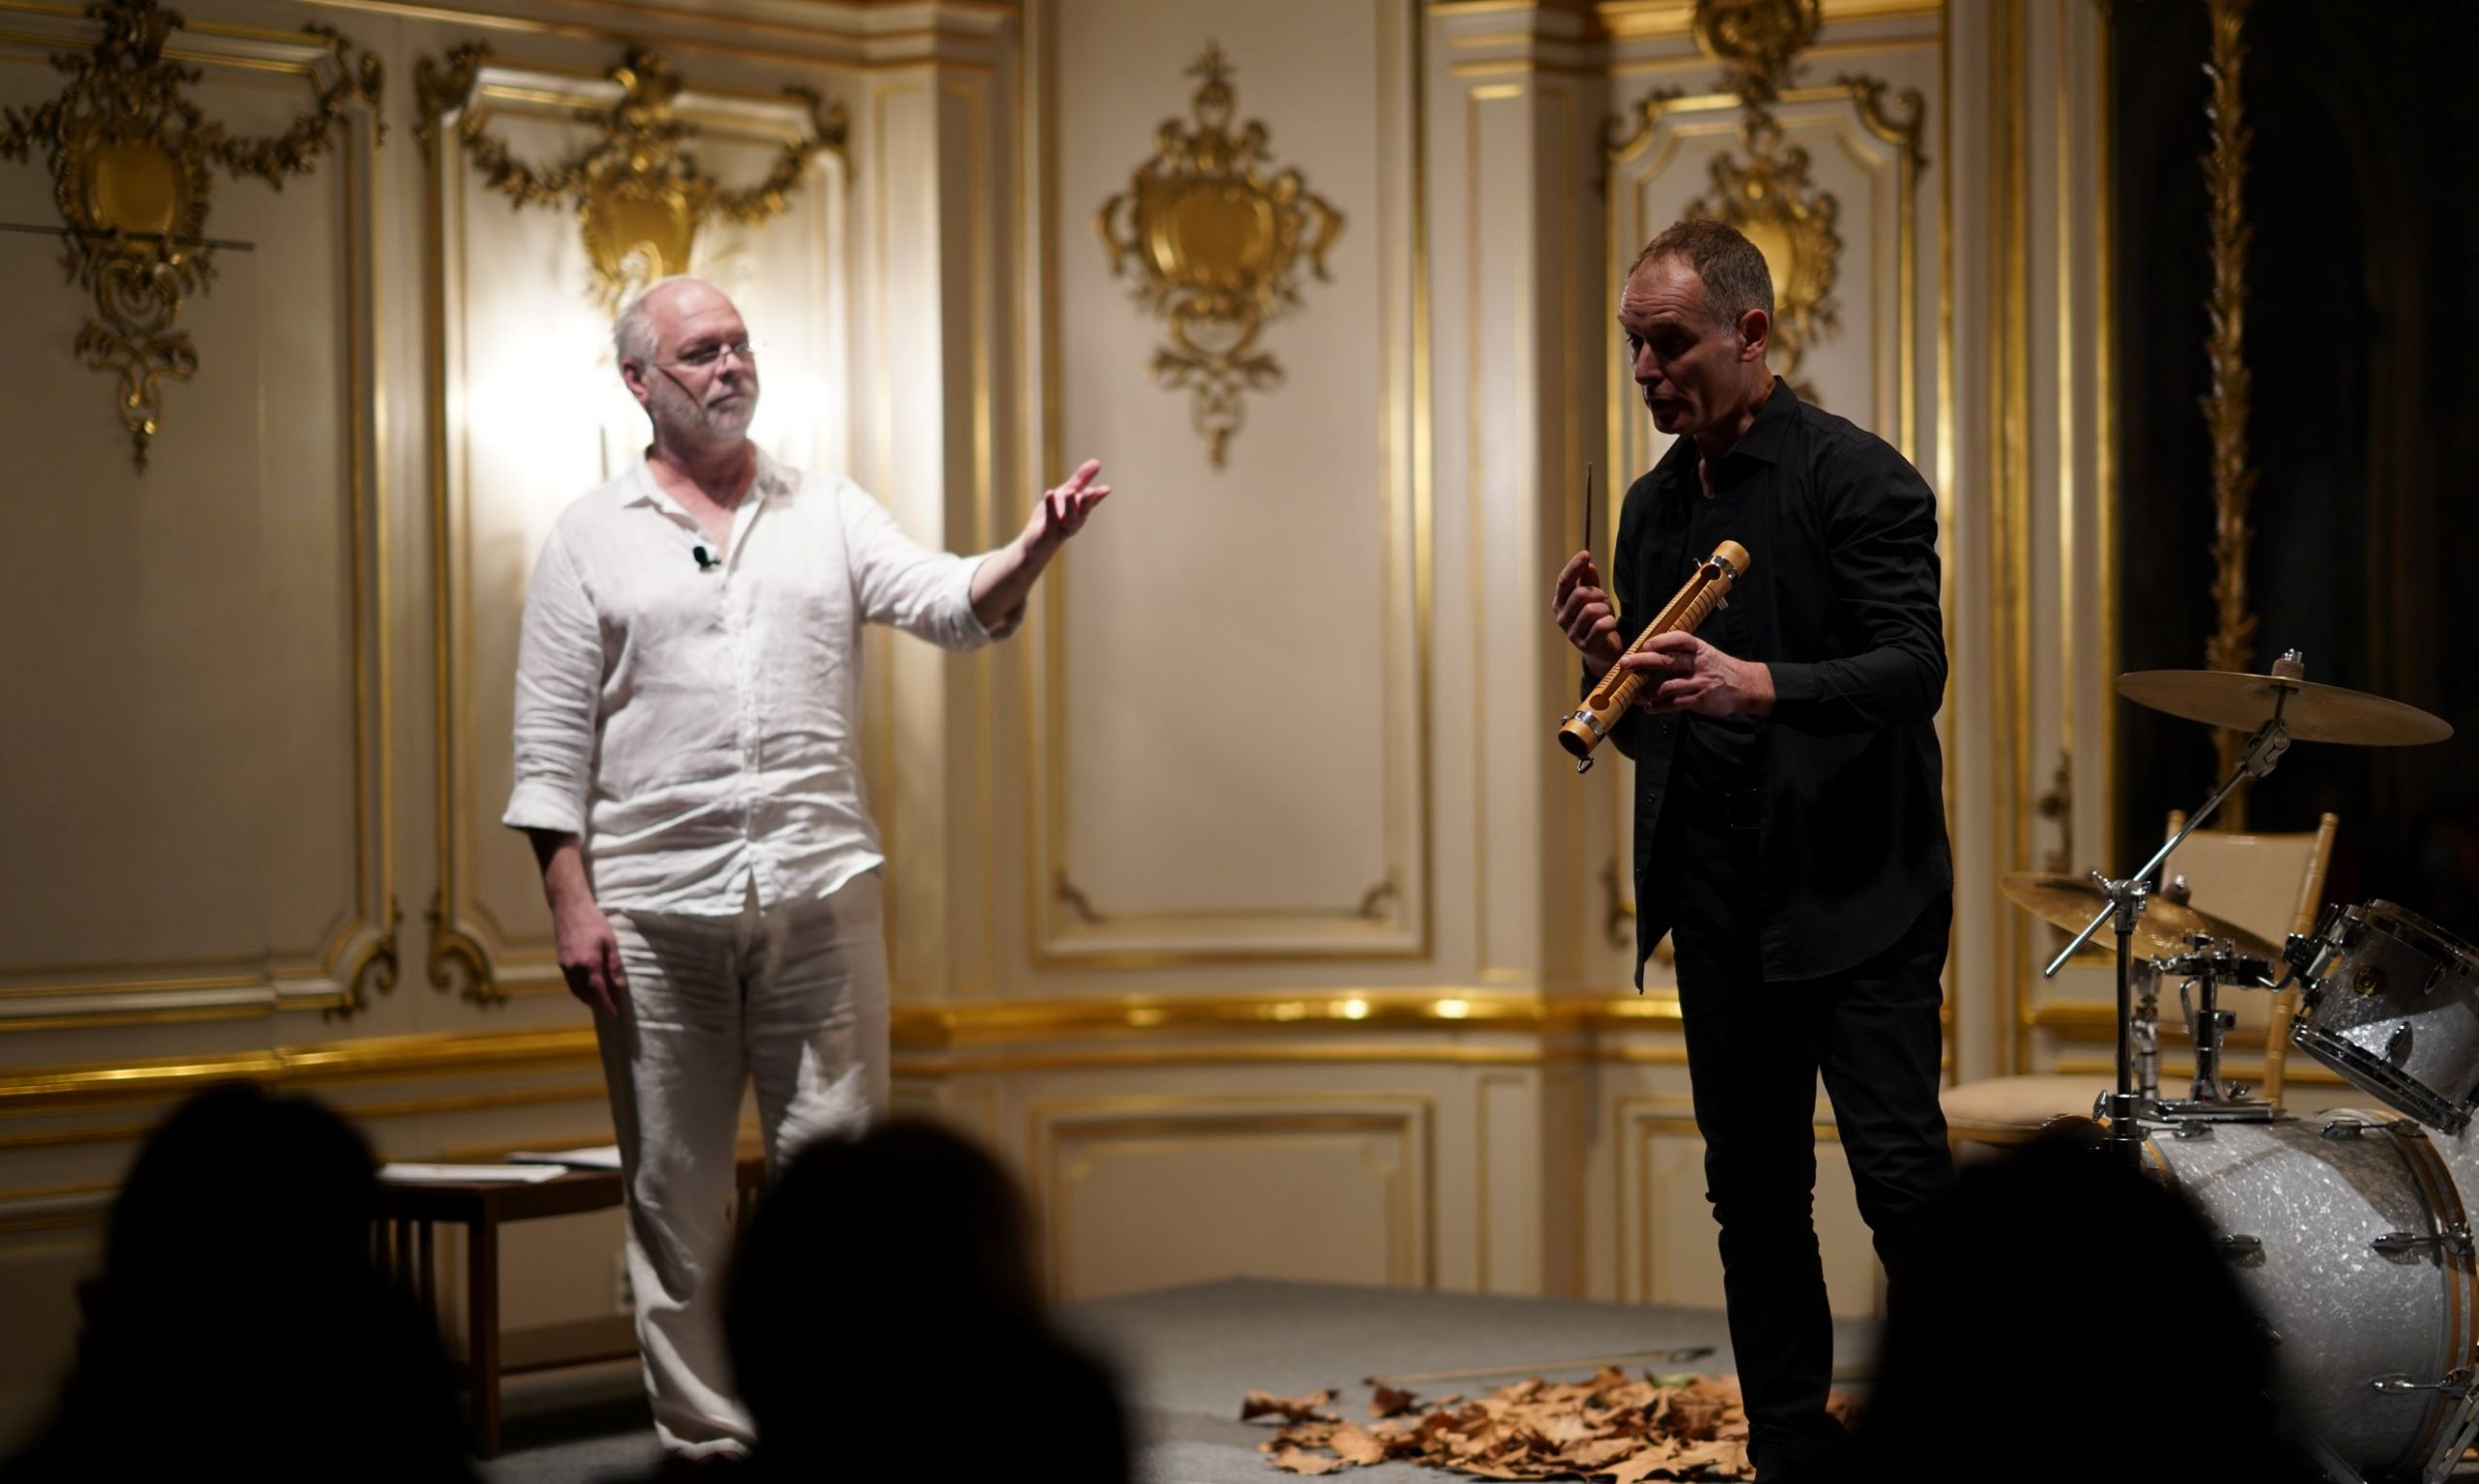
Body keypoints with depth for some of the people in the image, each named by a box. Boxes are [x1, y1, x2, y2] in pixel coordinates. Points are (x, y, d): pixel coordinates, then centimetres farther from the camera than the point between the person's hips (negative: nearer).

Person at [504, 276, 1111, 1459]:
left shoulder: (830, 515, 11)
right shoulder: (591, 540, 6)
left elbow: (952, 605, -3)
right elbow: (551, 745, 3)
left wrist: (1032, 551, -24)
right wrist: (570, 904, -6)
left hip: (819, 898, 1)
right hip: (656, 908, -1)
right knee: (673, 1185, 4)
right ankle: (702, 1437, 13)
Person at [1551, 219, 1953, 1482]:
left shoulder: (1854, 477, -7)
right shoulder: (1653, 505, 13)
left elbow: (1915, 668, -17)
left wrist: (1763, 686, -31)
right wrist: (1608, 661, -5)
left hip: (1853, 895, -7)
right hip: (1719, 903, 7)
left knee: (1901, 1175, -10)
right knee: (1753, 1193, 9)